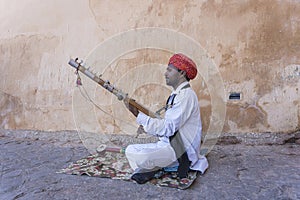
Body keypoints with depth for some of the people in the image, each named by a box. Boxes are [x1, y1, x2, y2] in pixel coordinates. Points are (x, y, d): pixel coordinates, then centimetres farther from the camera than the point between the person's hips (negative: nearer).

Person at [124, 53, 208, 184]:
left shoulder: (186, 95, -17)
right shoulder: (176, 94, 14)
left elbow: (168, 128, -23)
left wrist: (138, 115, -24)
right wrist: (147, 127, 2)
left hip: (180, 149, -9)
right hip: (169, 143, 9)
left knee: (134, 154, -23)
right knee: (131, 150, 4)